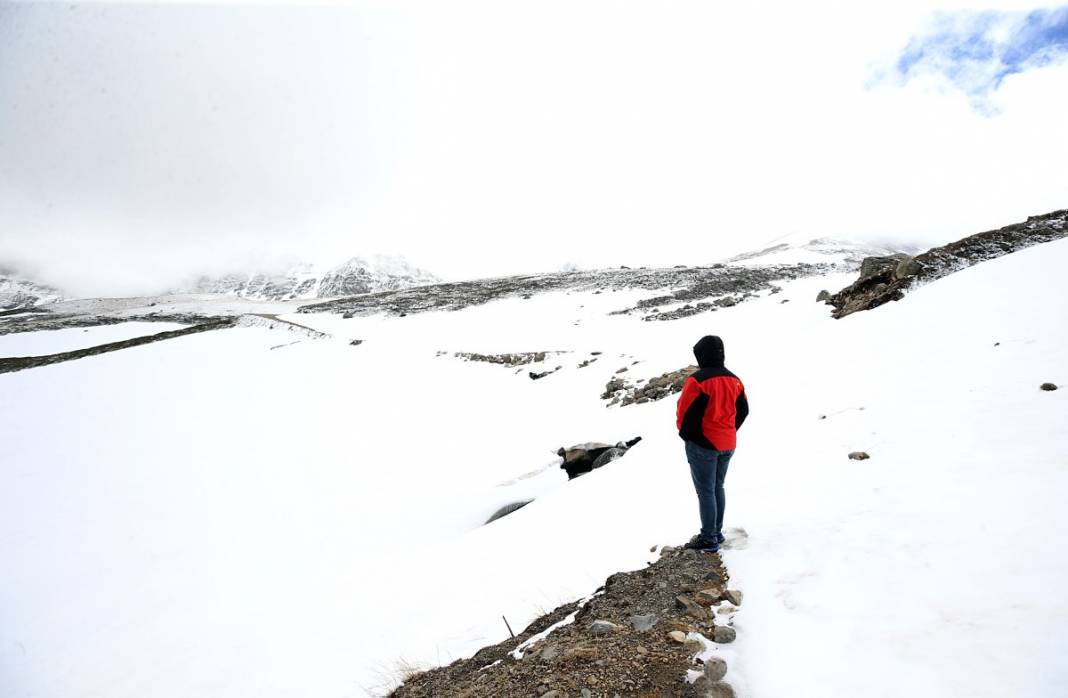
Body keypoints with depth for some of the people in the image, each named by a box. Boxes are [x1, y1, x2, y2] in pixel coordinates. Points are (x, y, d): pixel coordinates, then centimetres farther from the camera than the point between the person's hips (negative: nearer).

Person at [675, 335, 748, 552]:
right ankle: (717, 532, 27)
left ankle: (709, 539, 8)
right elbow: (743, 411, 11)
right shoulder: (734, 380, 4)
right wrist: (728, 432, 17)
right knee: (718, 487, 18)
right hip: (727, 445, 7)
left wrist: (685, 434, 1)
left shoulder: (697, 380, -19)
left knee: (705, 491, 2)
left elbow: (685, 412, -17)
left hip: (703, 445, -7)